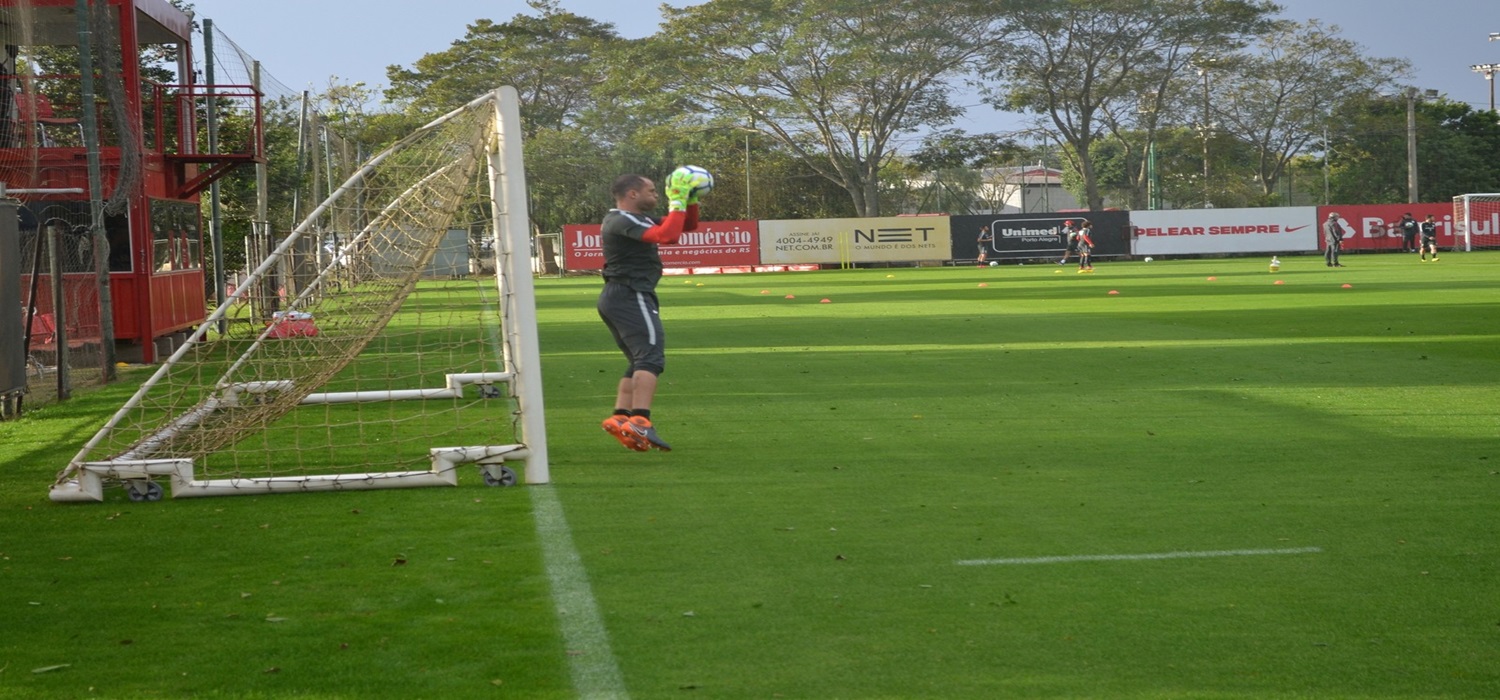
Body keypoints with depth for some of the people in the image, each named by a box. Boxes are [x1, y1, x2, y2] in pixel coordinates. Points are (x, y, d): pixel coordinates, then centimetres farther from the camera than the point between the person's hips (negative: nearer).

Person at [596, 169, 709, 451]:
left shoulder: (638, 219, 20)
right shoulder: (623, 221, -12)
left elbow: (687, 227, 24)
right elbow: (665, 235, -28)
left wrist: (691, 200, 8)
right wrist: (678, 202, -17)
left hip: (616, 298, 11)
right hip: (631, 296, -11)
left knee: (638, 362, 14)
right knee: (651, 357, -20)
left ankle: (620, 418, 8)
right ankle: (640, 422, -32)